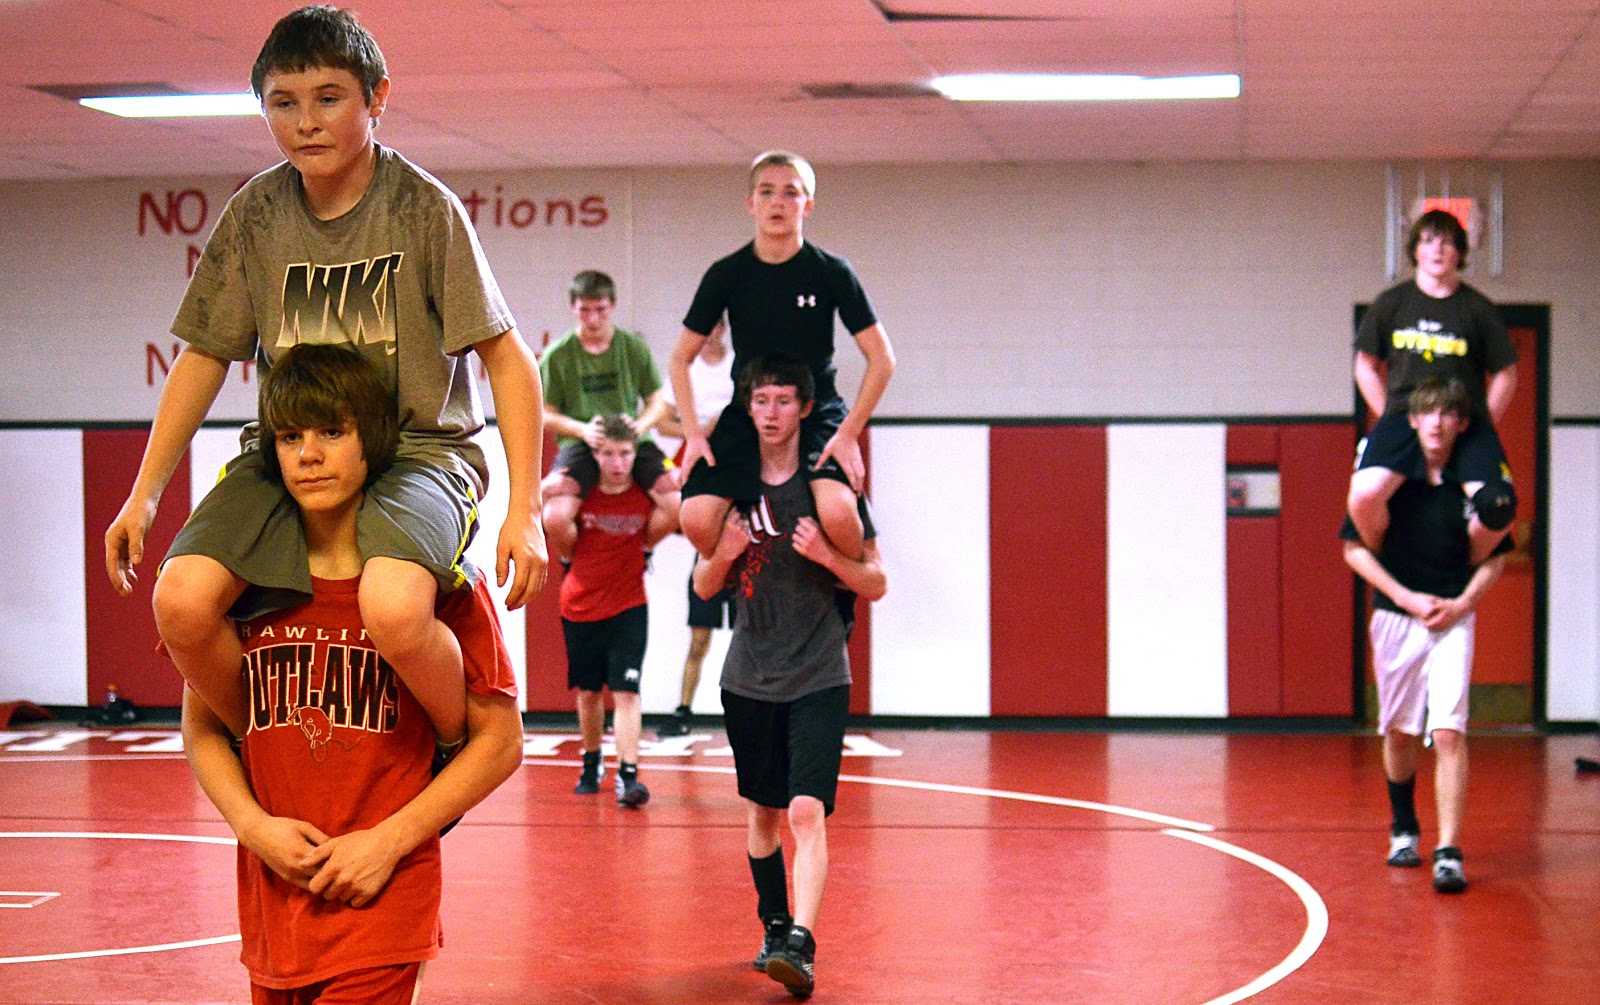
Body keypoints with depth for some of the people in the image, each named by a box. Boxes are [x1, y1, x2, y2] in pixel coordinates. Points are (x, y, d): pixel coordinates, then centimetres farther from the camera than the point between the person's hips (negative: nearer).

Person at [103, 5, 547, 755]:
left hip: (418, 448, -4)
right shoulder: (255, 214, 4)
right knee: (182, 601, -23)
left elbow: (505, 358, -6)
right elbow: (206, 354, 13)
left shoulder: (424, 207, -7)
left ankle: (464, 748, -5)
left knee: (393, 608, -36)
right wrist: (144, 493, 7)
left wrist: (524, 509, -14)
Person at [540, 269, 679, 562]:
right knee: (555, 520, -28)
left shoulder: (634, 348, 7)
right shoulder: (557, 356, 3)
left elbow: (657, 403, 12)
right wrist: (583, 430, -11)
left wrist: (640, 426, -10)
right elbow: (546, 414, 7)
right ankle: (572, 561, 12)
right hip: (580, 444, -2)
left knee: (681, 507, -21)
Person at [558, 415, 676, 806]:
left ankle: (628, 776, -15)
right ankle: (592, 765, 33)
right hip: (579, 607, 2)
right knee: (588, 692, 14)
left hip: (628, 608, -2)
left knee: (626, 692, -12)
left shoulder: (648, 495, -9)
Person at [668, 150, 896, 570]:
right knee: (697, 519, -20)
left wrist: (848, 433, -12)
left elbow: (881, 359, -4)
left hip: (818, 415, -2)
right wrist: (693, 433, -4)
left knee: (836, 513, -30)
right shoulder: (726, 274, -2)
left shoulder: (831, 272, -7)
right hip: (745, 417, 2)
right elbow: (681, 358, 6)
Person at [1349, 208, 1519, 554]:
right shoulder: (1391, 303, 9)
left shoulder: (1478, 309, 6)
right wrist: (1391, 418, 8)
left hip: (1466, 422, 0)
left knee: (1498, 507, -26)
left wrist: (1479, 425, 4)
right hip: (1404, 416, 0)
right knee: (1365, 494, -30)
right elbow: (1366, 366, 17)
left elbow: (1505, 376, 12)